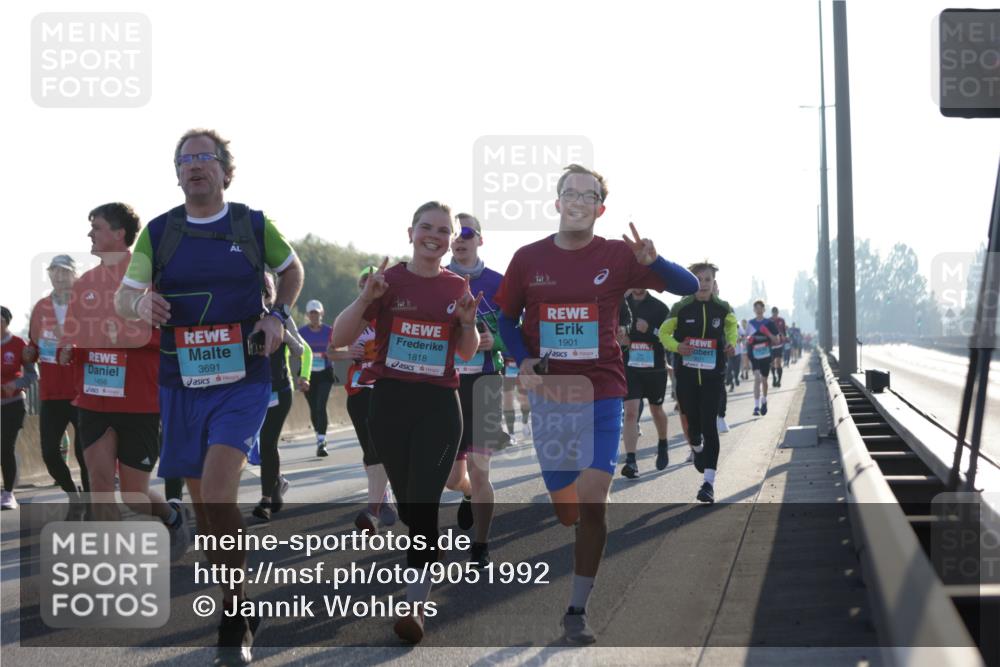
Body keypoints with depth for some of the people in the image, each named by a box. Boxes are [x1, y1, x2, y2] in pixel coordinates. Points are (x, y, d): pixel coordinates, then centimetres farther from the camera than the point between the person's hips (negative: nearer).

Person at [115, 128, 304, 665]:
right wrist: (140, 303, -18)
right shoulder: (158, 232, 4)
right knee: (201, 500, 9)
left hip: (243, 382, -3)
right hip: (181, 385, 3)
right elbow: (122, 296, 7)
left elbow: (291, 270, 18)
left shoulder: (253, 226, 1)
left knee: (217, 492, -21)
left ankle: (235, 624, -11)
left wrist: (278, 315, -1)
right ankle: (236, 605, 28)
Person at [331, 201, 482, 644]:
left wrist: (468, 322, -6)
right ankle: (422, 578, 34)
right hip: (390, 402, 0)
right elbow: (339, 339, -6)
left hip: (439, 406, 0)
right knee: (407, 501, 12)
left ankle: (415, 606, -11)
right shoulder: (388, 280, -2)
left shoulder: (458, 287, 6)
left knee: (424, 504, -10)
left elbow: (468, 353, 15)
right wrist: (366, 298, -22)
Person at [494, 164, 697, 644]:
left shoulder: (617, 256, -2)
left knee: (592, 502, -14)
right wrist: (523, 360, -4)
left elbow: (688, 286, -3)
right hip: (549, 395, 2)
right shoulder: (528, 258, 3)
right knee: (565, 512, 7)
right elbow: (507, 318, 14)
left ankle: (577, 611, -5)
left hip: (602, 393, -2)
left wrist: (651, 261, -23)